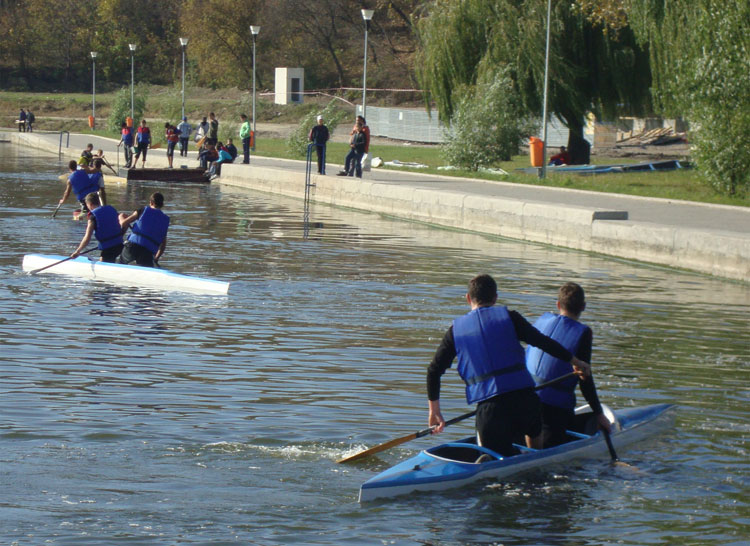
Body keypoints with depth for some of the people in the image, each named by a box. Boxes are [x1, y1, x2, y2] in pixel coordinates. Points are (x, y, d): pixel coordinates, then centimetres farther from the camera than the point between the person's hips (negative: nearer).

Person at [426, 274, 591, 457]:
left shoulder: (456, 329, 12)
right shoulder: (509, 317, 8)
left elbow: (434, 370, 11)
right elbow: (543, 342, 3)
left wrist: (434, 410, 19)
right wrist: (574, 361, 16)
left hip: (487, 404, 0)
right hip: (523, 397, 0)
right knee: (534, 433, 34)